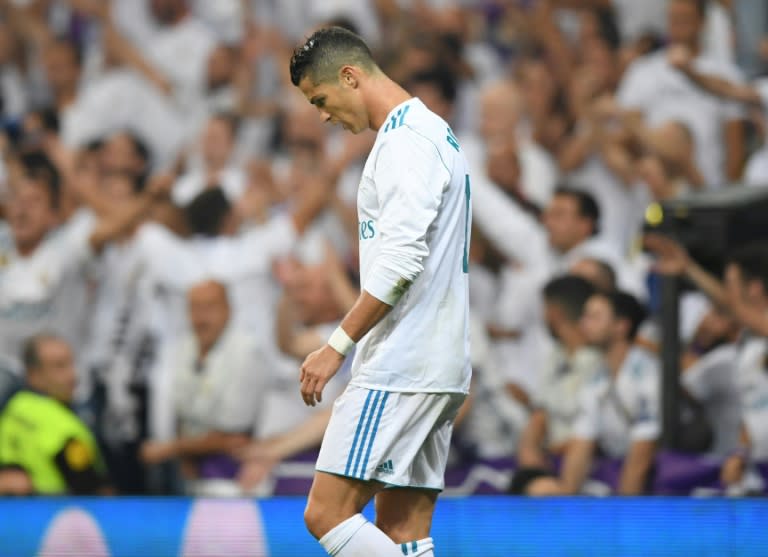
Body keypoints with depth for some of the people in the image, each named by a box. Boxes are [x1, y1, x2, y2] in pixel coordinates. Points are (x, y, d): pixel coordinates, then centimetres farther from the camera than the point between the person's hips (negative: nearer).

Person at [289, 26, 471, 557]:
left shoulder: (406, 142, -13)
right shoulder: (433, 132, 20)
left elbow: (401, 261, -22)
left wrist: (338, 345, -20)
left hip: (401, 368, -11)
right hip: (441, 364, 11)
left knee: (327, 513, -13)